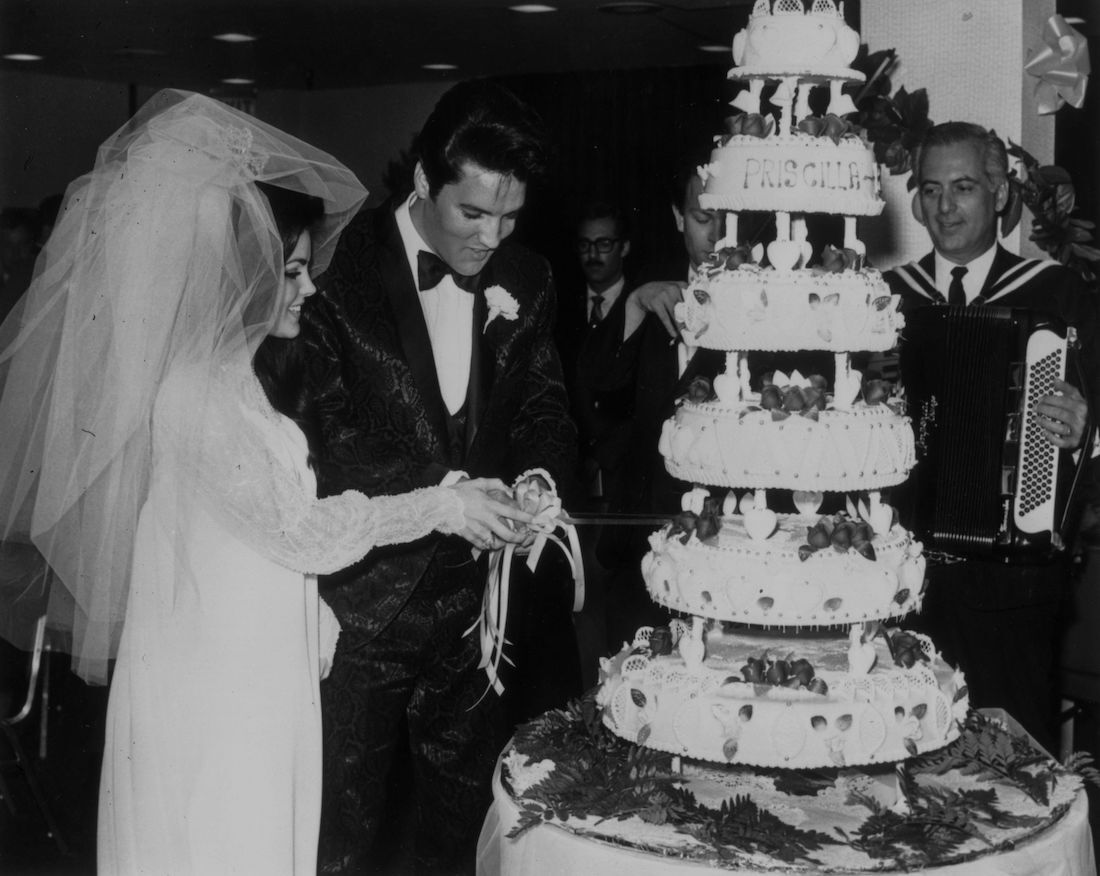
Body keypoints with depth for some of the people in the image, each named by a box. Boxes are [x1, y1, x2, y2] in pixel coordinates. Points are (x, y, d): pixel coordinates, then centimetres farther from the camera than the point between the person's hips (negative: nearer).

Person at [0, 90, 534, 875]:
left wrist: (311, 620, 9)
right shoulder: (195, 394, -20)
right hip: (212, 688, -9)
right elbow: (296, 529, -18)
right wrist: (438, 506, -12)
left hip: (257, 671, 9)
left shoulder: (236, 374, 9)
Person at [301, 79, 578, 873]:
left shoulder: (526, 282, 5)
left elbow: (544, 411, 9)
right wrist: (437, 494, -24)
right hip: (358, 600, -4)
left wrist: (538, 480, -12)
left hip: (472, 600, 4)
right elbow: (317, 432, -14)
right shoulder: (339, 269, -11)